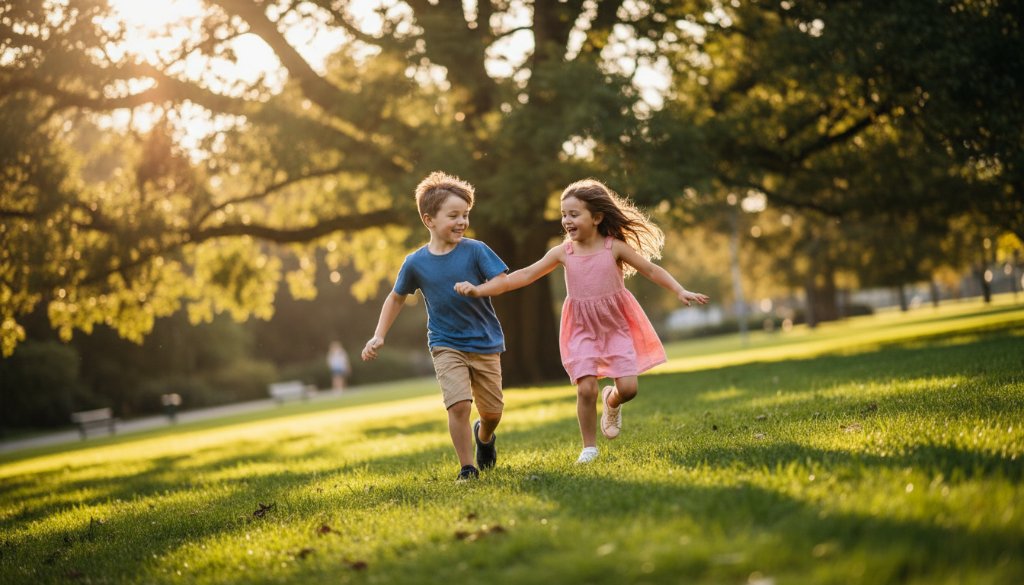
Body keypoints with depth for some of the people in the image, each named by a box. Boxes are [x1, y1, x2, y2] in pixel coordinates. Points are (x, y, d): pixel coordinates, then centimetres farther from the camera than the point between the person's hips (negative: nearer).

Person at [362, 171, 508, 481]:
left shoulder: (475, 250, -10)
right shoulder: (416, 263, -5)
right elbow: (396, 298, 11)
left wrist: (477, 289, -31)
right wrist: (379, 336, 6)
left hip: (485, 343, 1)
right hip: (446, 345, -1)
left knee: (493, 411, 8)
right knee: (459, 404, -19)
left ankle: (484, 436, 45)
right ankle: (467, 467, -3)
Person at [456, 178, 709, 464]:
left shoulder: (615, 247, -8)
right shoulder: (562, 252, -4)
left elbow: (652, 270, -4)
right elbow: (525, 275, -5)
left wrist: (680, 291, -16)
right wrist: (480, 289, -11)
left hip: (616, 325, 0)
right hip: (582, 329, 1)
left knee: (628, 388, -9)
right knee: (586, 388, -12)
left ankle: (611, 402, 29)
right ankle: (589, 447, 7)